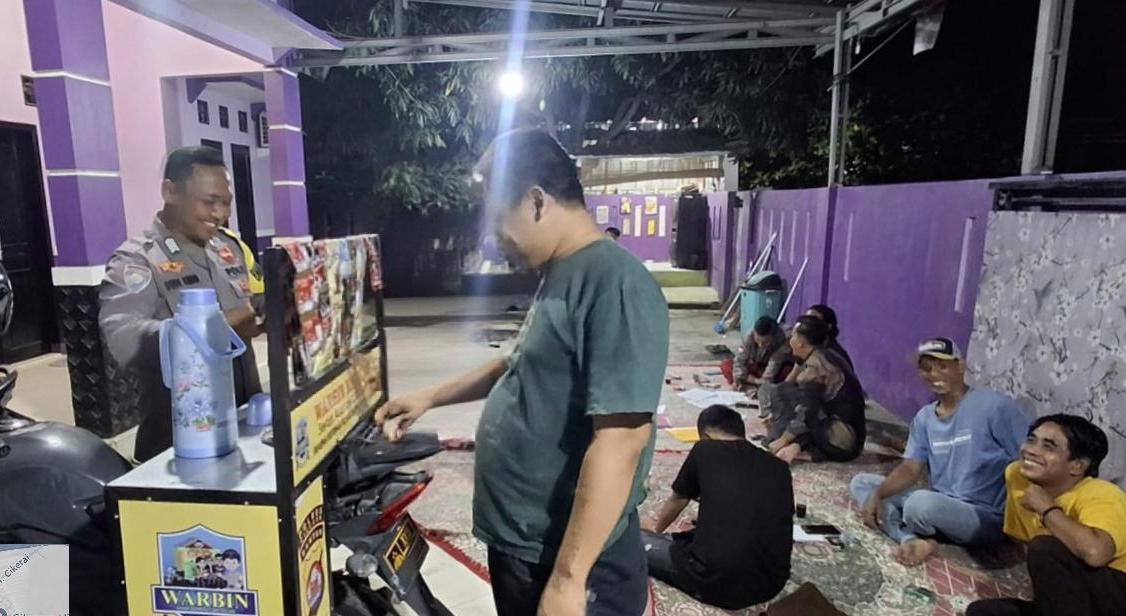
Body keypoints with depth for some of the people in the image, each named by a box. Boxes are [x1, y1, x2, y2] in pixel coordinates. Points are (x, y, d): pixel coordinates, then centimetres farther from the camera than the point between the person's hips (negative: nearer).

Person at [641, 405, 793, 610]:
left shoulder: (704, 450, 2)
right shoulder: (779, 467, 11)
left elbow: (677, 500, 20)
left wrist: (655, 527, 42)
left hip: (717, 582, -5)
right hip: (771, 584, 5)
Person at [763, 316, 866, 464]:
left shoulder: (815, 364, -14)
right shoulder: (827, 358, 13)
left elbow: (808, 414, -20)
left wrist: (783, 440, -11)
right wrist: (777, 417, 26)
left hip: (839, 440, -9)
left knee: (777, 393, -10)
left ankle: (801, 446, -10)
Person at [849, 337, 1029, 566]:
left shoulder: (994, 406, -12)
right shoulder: (924, 418, 7)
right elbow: (910, 469, 2)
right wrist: (878, 494, -16)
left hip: (985, 517, -6)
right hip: (939, 505, 7)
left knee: (921, 502, -36)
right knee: (861, 482, -1)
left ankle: (905, 530, 0)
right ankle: (913, 540, -23)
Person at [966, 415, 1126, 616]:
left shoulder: (1100, 495, -21)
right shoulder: (1016, 475, -2)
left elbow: (1095, 552, -44)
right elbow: (1021, 538, 17)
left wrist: (1047, 509, -28)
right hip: (1067, 600, 6)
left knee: (1046, 549, -29)